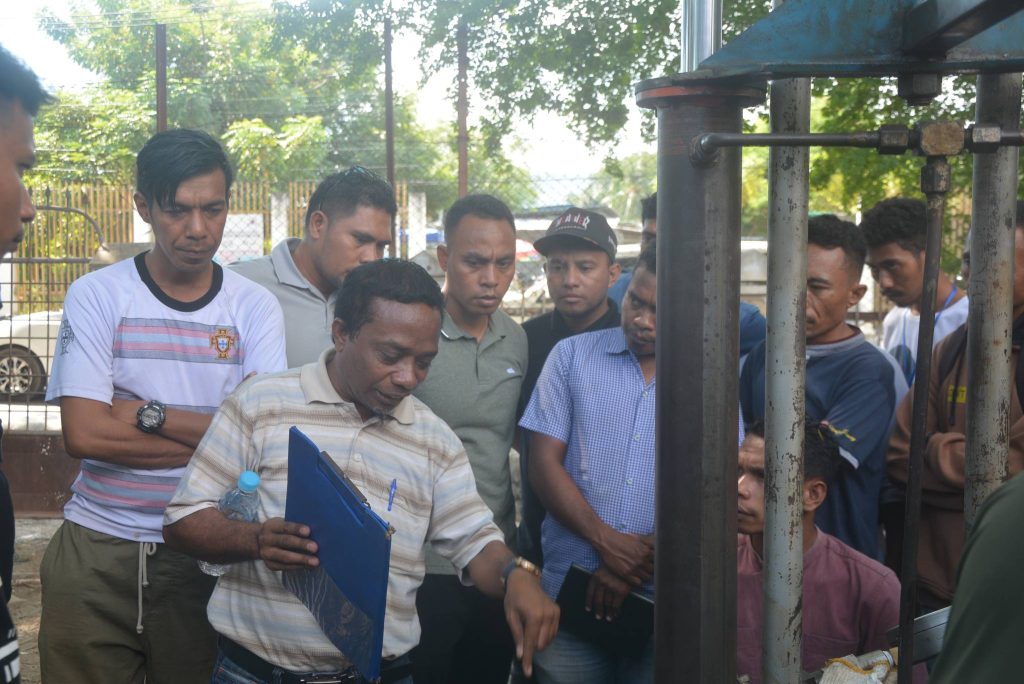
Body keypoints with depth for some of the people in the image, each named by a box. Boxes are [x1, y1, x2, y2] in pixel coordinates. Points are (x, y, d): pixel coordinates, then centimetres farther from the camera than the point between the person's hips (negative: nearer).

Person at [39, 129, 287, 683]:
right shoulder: (96, 295, -3)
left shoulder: (255, 308, 0)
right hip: (97, 551, 0)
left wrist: (145, 414, -15)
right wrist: (216, 436, -12)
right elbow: (84, 434, -14)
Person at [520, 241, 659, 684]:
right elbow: (544, 464, -2)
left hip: (665, 601, 0)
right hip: (570, 593, 0)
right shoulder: (572, 356, 2)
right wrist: (606, 541, -13)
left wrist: (644, 557, -12)